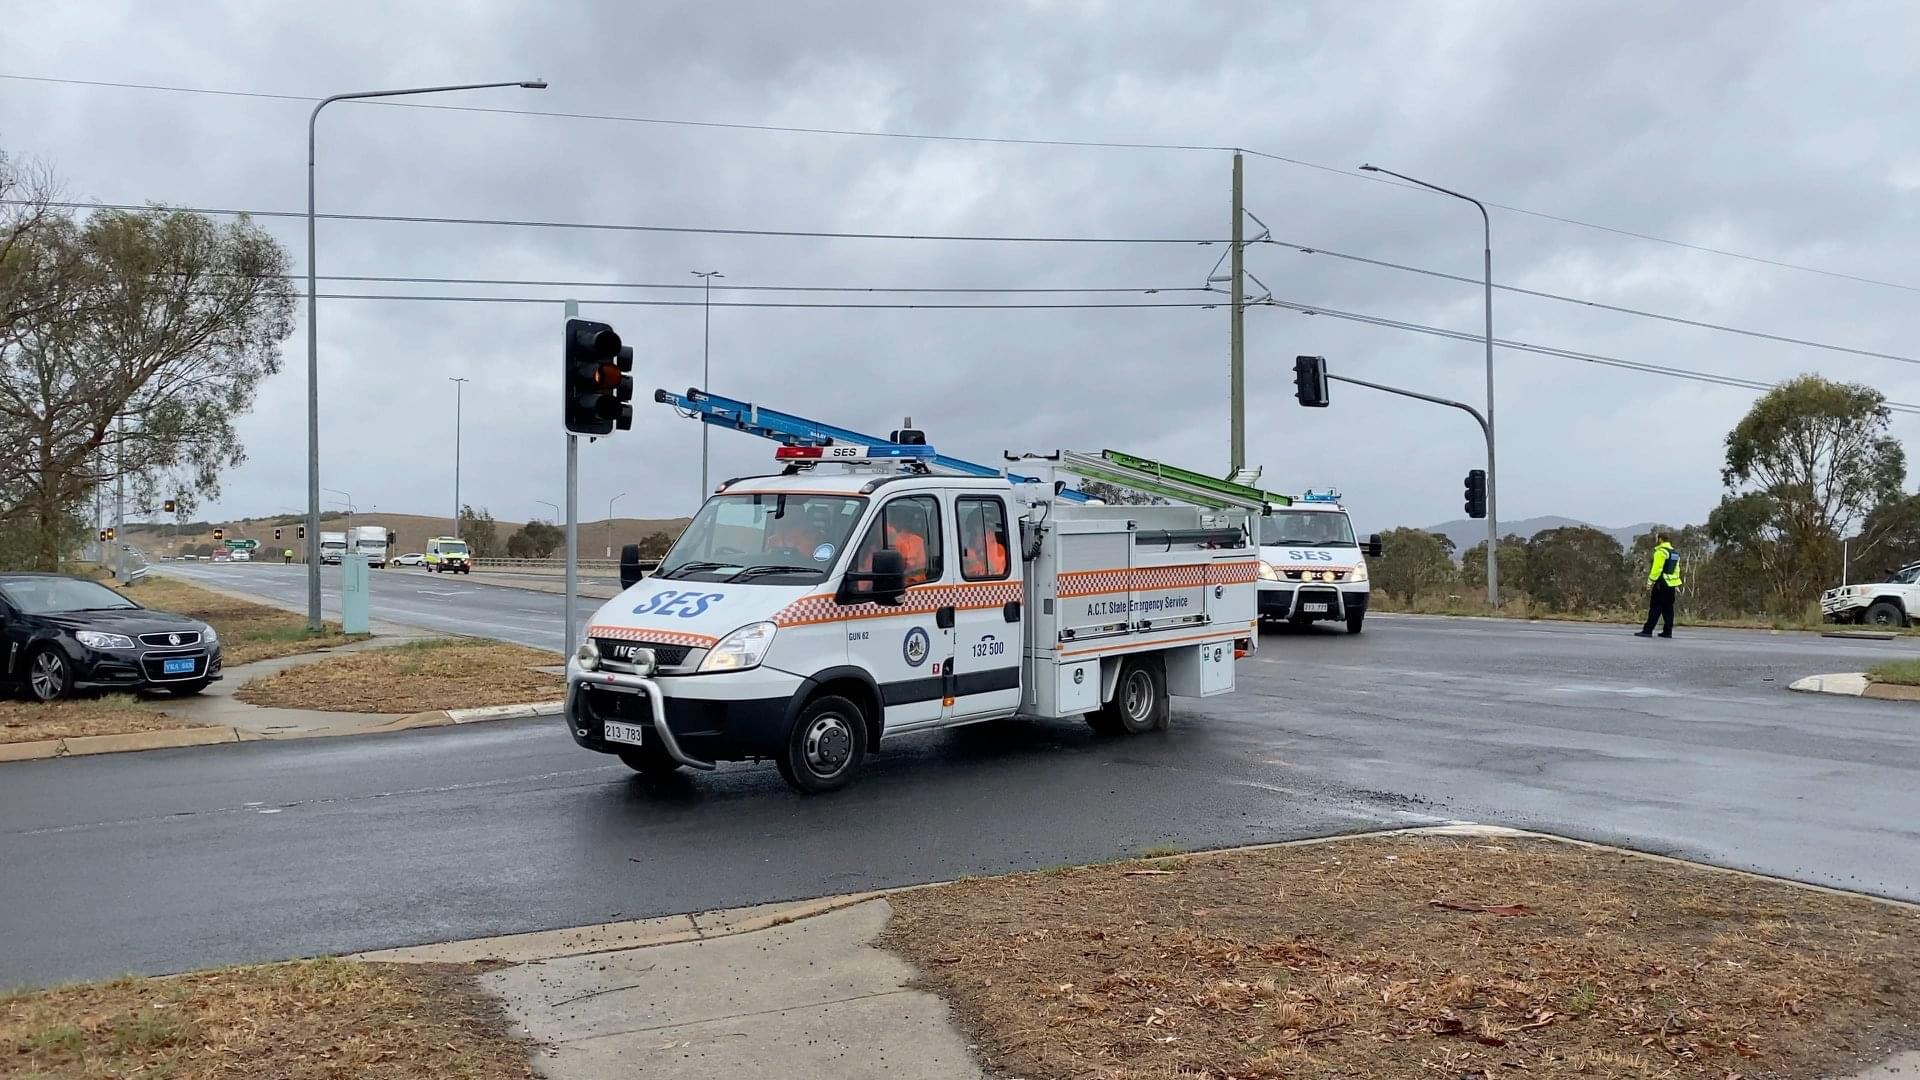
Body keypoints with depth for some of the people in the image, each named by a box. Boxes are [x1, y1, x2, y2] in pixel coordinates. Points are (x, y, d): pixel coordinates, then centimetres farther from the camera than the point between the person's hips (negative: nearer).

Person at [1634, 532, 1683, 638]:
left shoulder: (1661, 552, -11)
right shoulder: (1675, 553, 16)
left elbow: (1656, 568, -18)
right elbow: (1676, 570, 19)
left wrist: (1650, 582, -16)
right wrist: (1676, 585, 22)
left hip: (1661, 584, -8)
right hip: (1671, 585, 8)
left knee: (1655, 608, -9)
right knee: (1668, 609, 11)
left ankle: (1647, 631, -11)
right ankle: (1667, 632, 11)